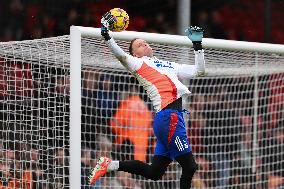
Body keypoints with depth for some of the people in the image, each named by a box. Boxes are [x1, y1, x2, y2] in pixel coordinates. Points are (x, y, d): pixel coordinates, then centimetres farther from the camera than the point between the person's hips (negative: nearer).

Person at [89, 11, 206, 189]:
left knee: (154, 173, 7)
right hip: (168, 116, -8)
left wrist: (198, 45, 25)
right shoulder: (139, 63, 8)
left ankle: (110, 165, 13)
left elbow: (199, 71, 32)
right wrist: (107, 36, -24)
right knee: (190, 167, -10)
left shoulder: (170, 65, 29)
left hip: (174, 117, 8)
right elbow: (122, 56, -11)